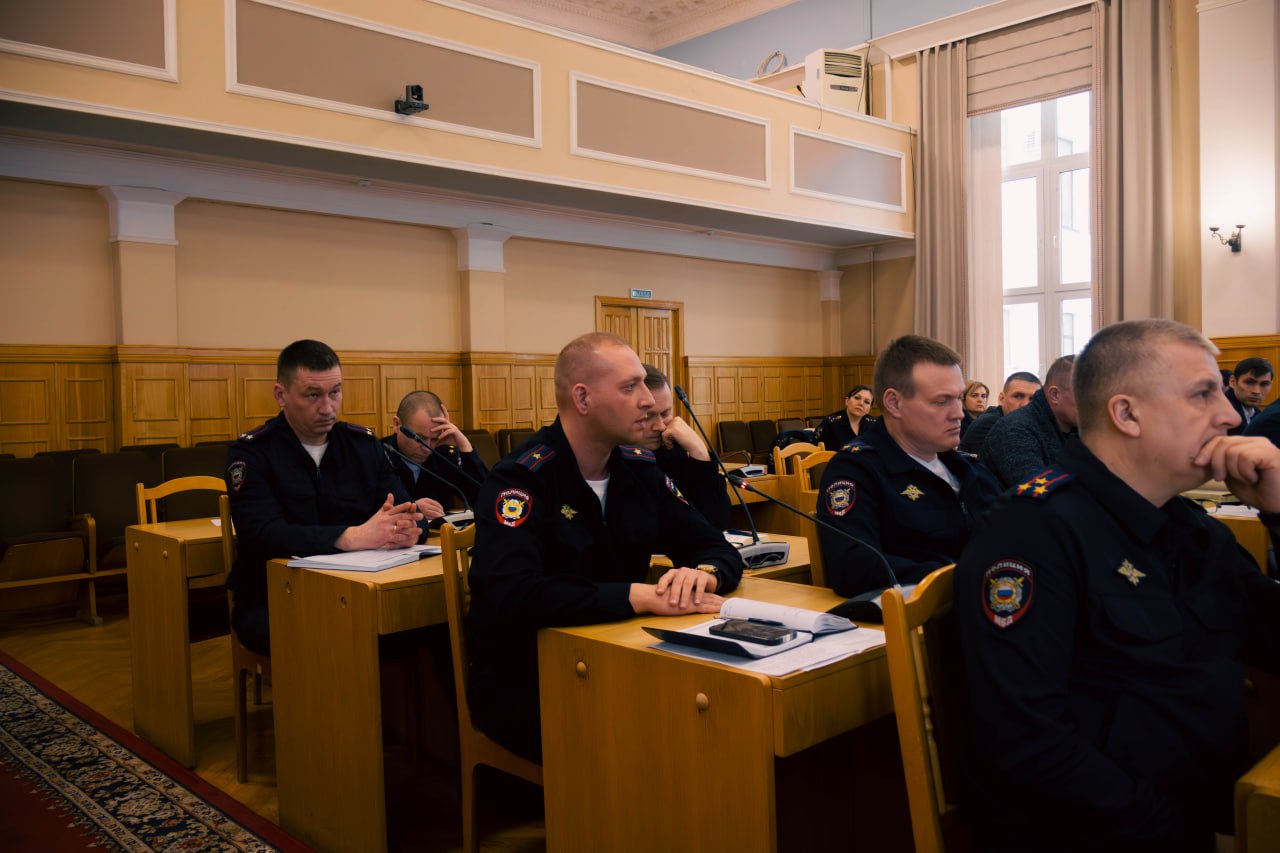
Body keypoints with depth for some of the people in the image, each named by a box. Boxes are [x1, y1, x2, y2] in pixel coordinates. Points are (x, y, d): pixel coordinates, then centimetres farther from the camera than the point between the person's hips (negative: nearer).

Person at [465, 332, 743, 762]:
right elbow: (515, 597, -30)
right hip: (520, 682, -6)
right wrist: (642, 596, -32)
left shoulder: (640, 469, 3)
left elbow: (718, 549, 7)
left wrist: (704, 574, -18)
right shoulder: (519, 479, -16)